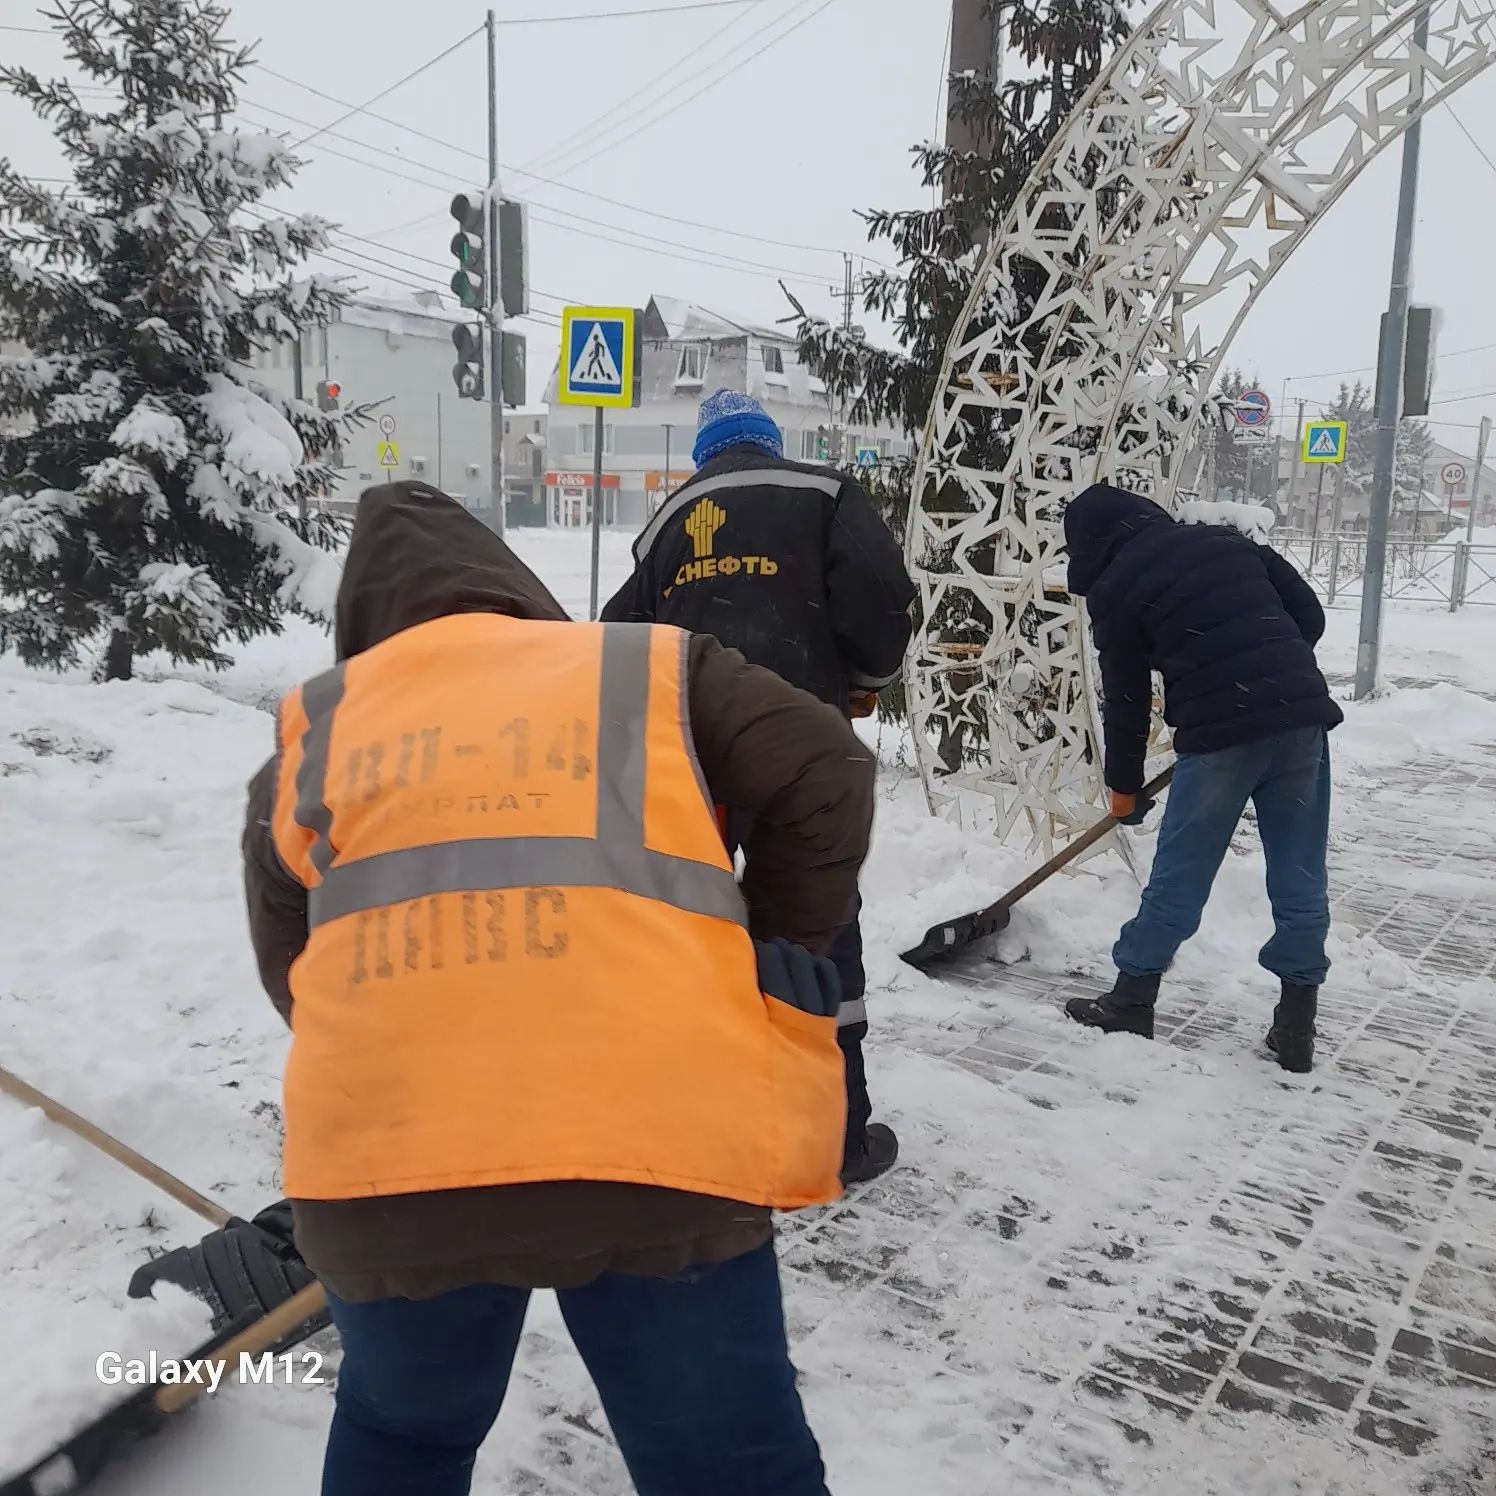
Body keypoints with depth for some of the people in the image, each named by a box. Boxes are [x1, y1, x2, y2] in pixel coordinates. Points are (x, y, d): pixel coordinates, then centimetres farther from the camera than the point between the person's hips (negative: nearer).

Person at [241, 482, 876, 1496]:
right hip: (659, 1142, -2)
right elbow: (826, 778, 6)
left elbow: (293, 973, 24)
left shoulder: (311, 735, 20)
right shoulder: (651, 665, 16)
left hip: (385, 1158, 3)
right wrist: (775, 958, 18)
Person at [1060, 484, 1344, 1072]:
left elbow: (1126, 698, 7)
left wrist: (1124, 786, 19)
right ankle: (1296, 1025, 18)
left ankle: (1131, 1002, 21)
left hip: (1220, 735, -5)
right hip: (1304, 716, 5)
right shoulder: (1226, 539, 17)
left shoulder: (1115, 590, 3)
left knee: (1178, 879, 9)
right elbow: (1309, 613, 15)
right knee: (1301, 881, 11)